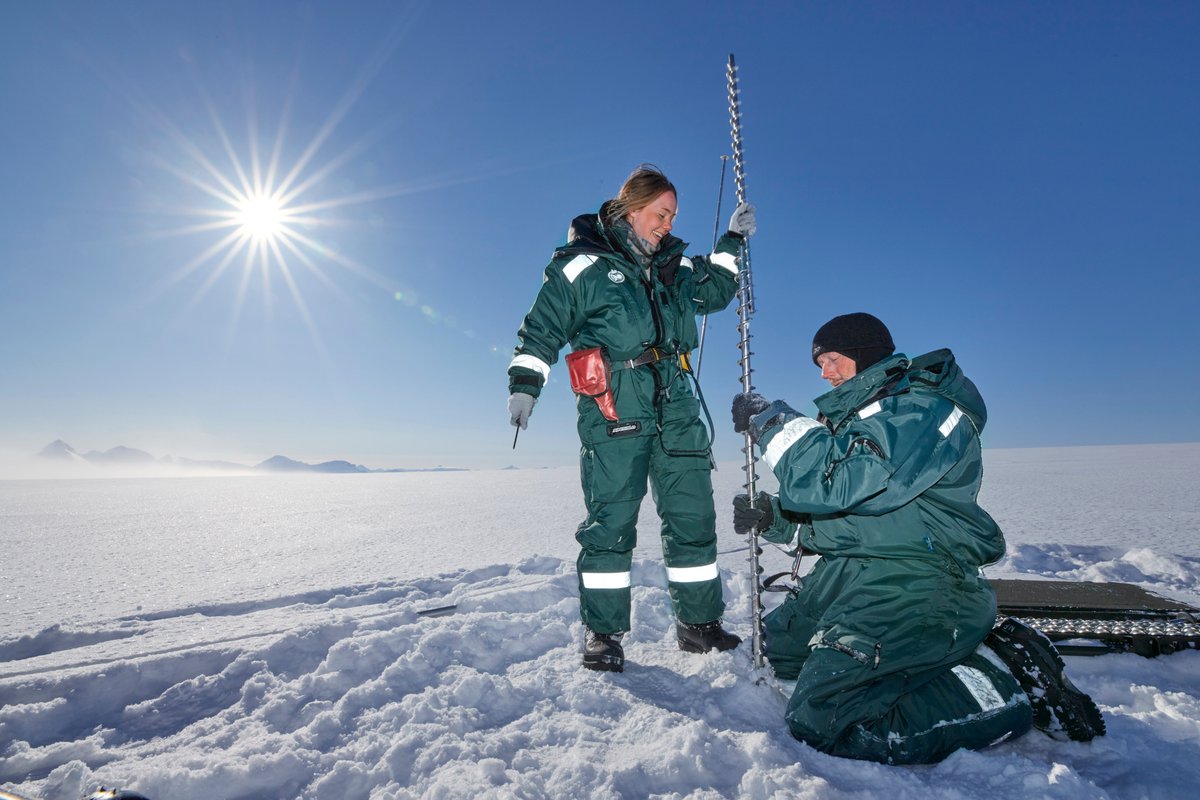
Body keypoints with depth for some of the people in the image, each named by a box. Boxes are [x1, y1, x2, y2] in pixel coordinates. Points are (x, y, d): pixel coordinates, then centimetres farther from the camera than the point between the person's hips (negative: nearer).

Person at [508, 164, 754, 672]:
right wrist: (524, 383, -6)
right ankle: (602, 634, 12)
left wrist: (732, 242, 28)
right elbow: (542, 329, 2)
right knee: (610, 522, -2)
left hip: (676, 408, 6)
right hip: (614, 413, -6)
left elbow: (714, 291, 35)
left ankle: (699, 624, 21)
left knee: (693, 517, 7)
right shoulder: (581, 264, 1)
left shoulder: (675, 266, 18)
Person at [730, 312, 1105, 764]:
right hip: (847, 574, 11)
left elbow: (838, 484, -25)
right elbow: (833, 516, 21)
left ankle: (1011, 686, -6)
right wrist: (772, 517, 3)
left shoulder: (919, 407, -11)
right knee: (776, 646, 20)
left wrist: (771, 421, -16)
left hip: (911, 584, -11)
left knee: (820, 722, -20)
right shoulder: (861, 415, 21)